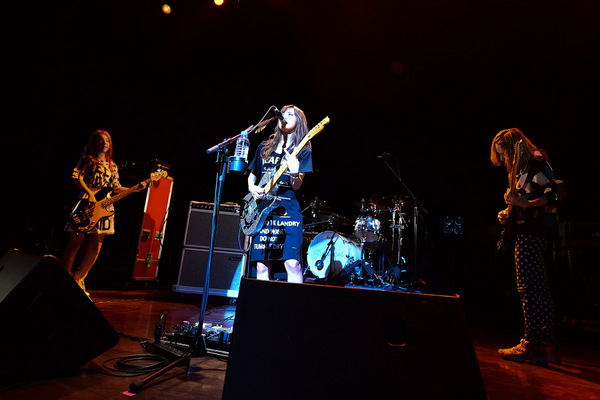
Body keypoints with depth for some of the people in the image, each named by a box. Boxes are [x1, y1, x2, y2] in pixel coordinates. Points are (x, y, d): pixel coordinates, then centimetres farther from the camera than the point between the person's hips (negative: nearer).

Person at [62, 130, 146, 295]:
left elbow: (116, 188, 16)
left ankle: (78, 281, 14)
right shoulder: (86, 158, 7)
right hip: (86, 205, -4)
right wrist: (89, 193, -17)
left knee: (95, 247, 2)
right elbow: (76, 176, -4)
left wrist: (135, 189, 3)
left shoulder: (112, 165, 19)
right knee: (75, 243, 0)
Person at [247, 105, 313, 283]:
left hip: (287, 209, -3)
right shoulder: (264, 148, 16)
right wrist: (252, 188, 1)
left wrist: (294, 172, -25)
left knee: (292, 262, -11)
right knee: (262, 265, 3)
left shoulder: (302, 151, 5)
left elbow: (296, 186, -5)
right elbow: (252, 174, 22)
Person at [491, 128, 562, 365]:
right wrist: (509, 214, 10)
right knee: (540, 289, 11)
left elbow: (555, 194, -18)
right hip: (529, 232, 10)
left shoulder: (534, 163, -8)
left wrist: (525, 203, -28)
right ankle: (547, 344, 19)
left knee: (528, 288, -9)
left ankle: (532, 346, -4)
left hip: (530, 233, -10)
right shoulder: (521, 169, 20)